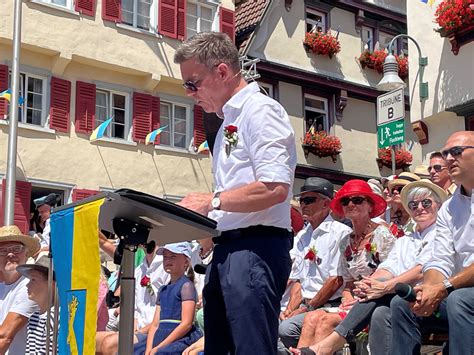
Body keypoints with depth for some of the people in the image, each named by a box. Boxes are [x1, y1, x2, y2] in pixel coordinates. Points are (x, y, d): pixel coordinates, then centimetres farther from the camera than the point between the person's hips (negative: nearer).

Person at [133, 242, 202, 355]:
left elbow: (186, 323, -12)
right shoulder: (163, 290, 20)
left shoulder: (186, 286, -4)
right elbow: (155, 324, 13)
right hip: (161, 336, 8)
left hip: (181, 339, -8)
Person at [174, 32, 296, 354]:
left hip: (255, 247, -10)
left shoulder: (260, 110, -7)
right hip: (226, 248, 10)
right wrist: (203, 216, 10)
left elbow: (276, 189, -20)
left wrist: (213, 201, -15)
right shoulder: (229, 123, 22)